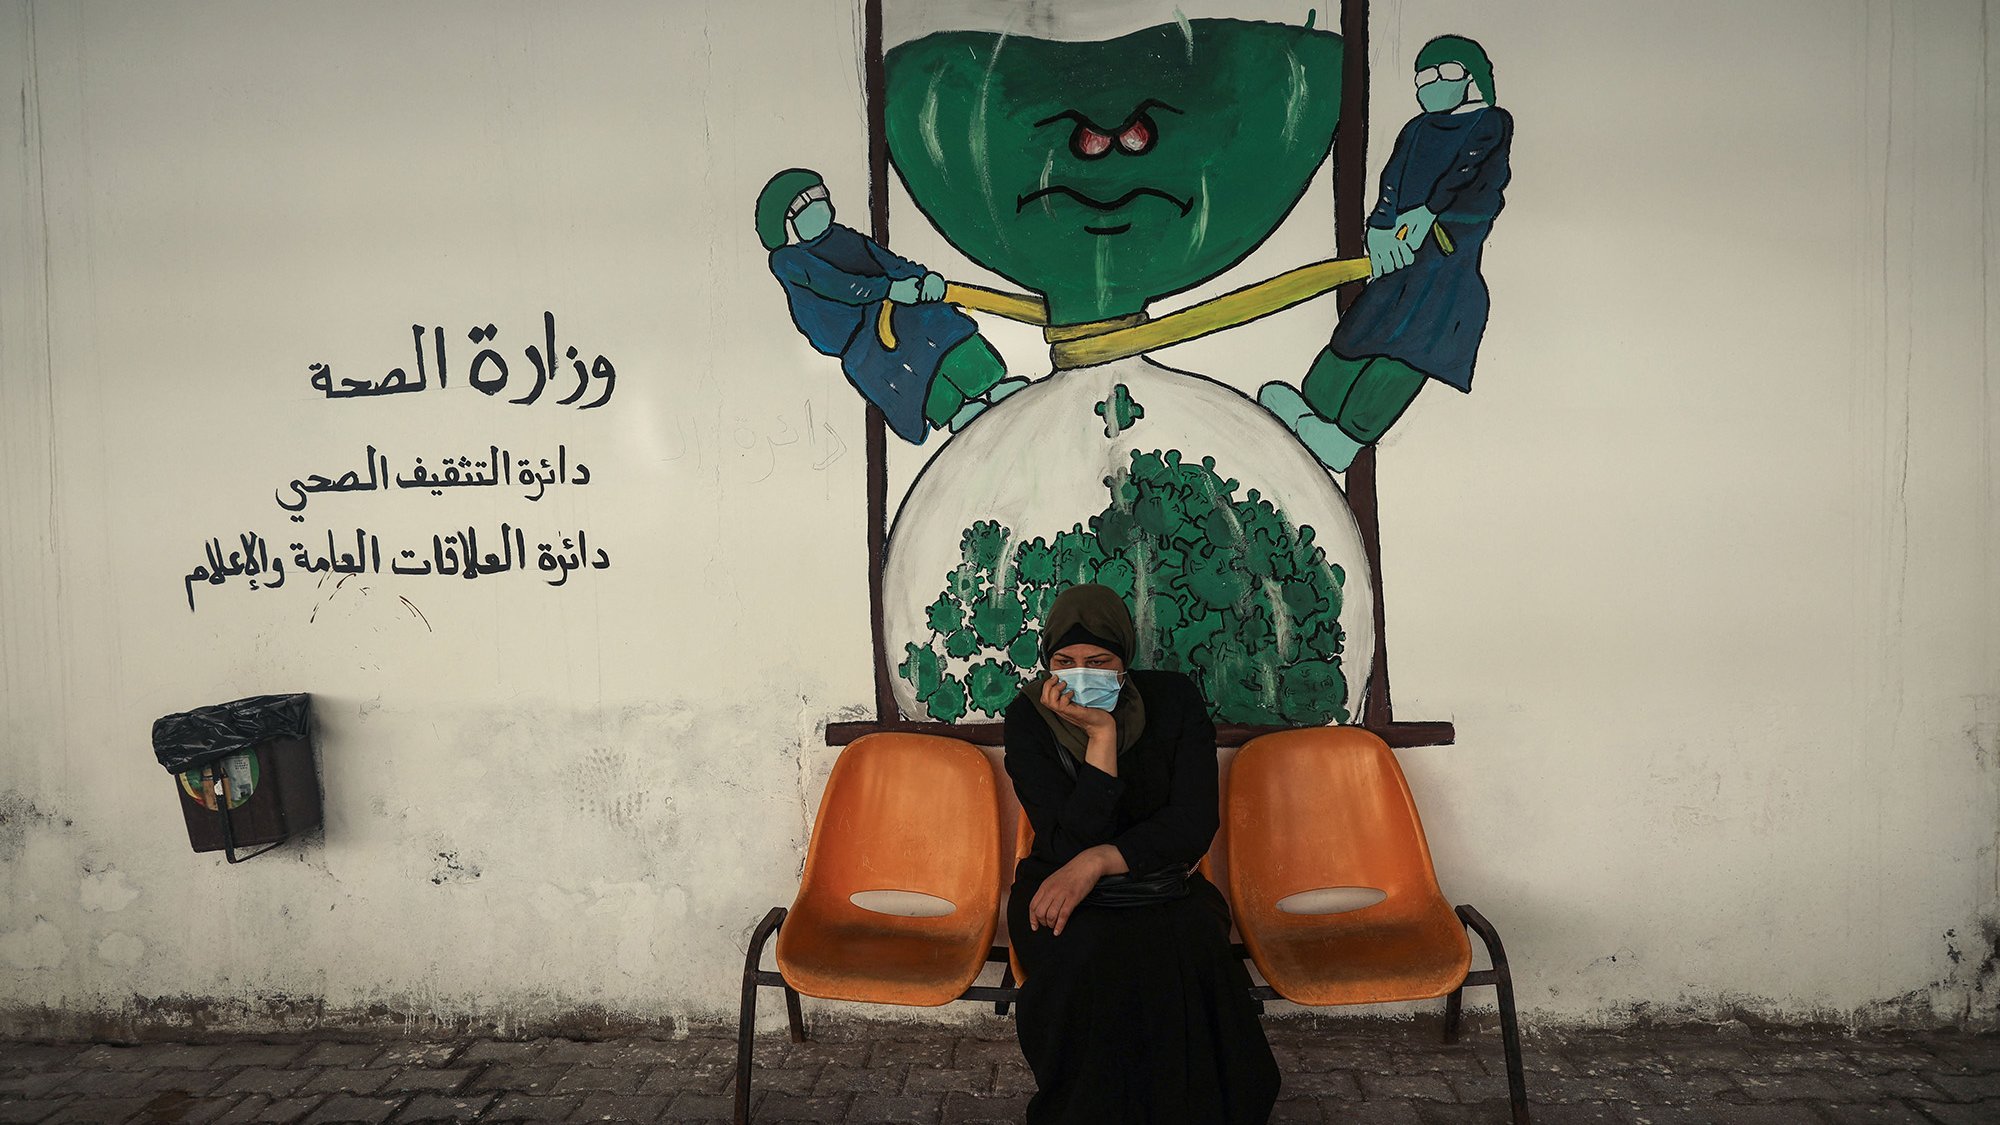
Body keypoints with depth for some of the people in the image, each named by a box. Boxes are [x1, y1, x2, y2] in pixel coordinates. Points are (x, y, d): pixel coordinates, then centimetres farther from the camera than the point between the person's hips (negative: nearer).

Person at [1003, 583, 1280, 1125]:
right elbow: (1071, 842, -17)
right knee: (1089, 955, -35)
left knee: (1194, 946, -32)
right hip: (1059, 884, -1)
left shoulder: (1175, 699, -5)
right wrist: (1102, 734, -24)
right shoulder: (1028, 718, -8)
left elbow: (1194, 825, -11)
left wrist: (1098, 861, -23)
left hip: (1161, 880, 1)